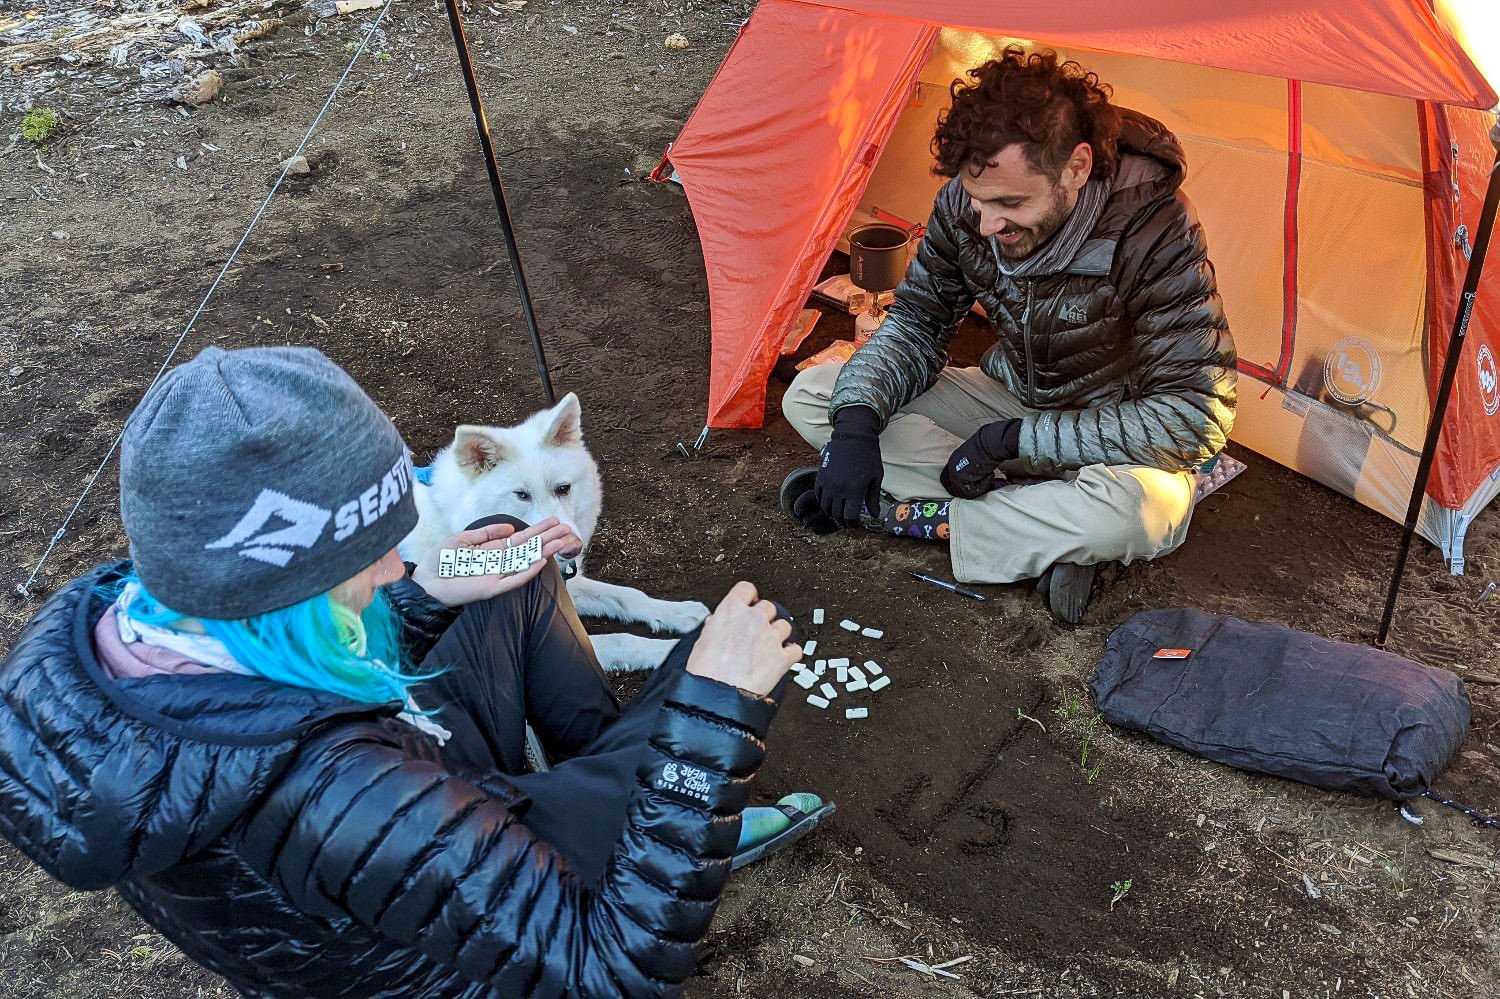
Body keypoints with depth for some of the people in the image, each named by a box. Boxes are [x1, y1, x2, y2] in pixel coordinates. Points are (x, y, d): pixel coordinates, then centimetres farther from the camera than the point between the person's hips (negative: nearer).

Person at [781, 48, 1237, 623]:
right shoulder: (966, 203, -17)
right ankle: (1048, 519, -16)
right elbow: (916, 324, -3)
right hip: (1011, 399, 5)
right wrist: (856, 420, -24)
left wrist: (1014, 440, -31)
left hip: (1107, 440, -5)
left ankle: (904, 515, -21)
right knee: (810, 396, -9)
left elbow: (1196, 415, -30)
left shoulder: (1152, 229, -32)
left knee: (1142, 510, -42)